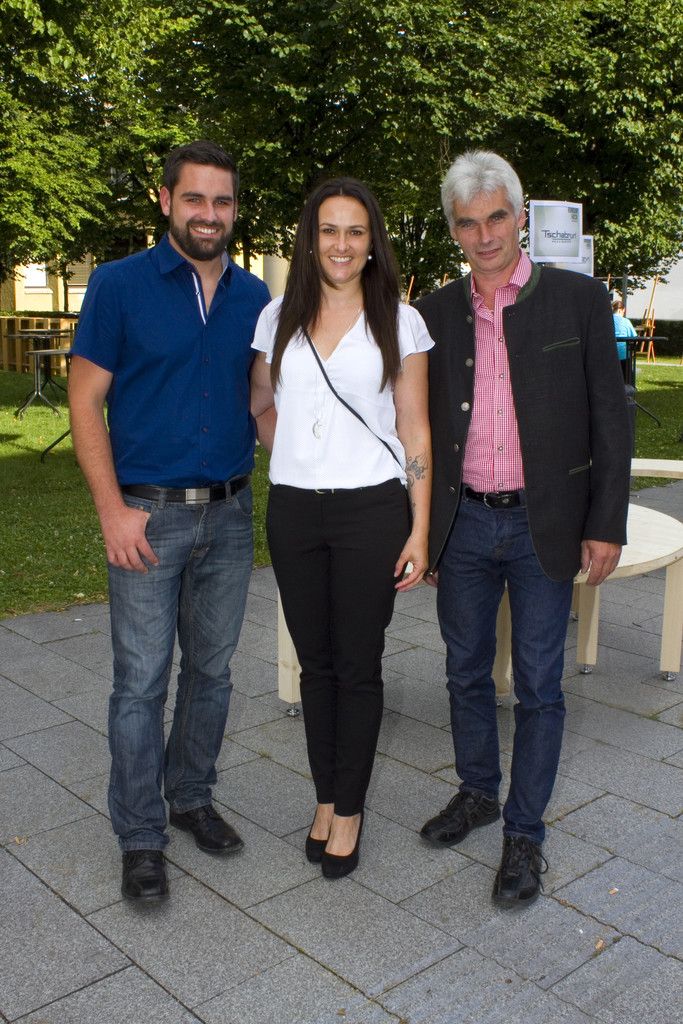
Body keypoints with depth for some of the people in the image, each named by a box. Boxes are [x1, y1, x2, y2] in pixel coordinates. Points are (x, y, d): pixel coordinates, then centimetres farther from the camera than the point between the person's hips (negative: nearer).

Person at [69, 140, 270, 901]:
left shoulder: (254, 297, 7)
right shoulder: (119, 284, -4)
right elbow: (86, 399, -6)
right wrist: (113, 510, -13)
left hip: (229, 514, 4)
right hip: (148, 514, -4)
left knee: (211, 671, 14)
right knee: (141, 682, 2)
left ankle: (191, 797, 34)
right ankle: (140, 838, 18)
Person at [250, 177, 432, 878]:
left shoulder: (399, 321, 0)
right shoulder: (279, 317, 7)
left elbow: (415, 432, -1)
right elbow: (259, 405, 20)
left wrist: (420, 531, -5)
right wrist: (295, 460, 14)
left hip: (371, 511, -2)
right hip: (294, 511, 3)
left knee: (358, 667, 5)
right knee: (315, 662, 12)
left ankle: (349, 809, 22)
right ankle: (326, 798, 29)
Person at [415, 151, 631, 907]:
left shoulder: (578, 300, -3)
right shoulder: (436, 313, 5)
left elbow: (608, 418, -2)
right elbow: (422, 426, 9)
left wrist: (606, 524, -6)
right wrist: (419, 531, 9)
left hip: (543, 524, -3)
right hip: (463, 524, 3)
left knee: (537, 685, 5)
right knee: (466, 672, 15)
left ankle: (524, 833, 21)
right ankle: (477, 792, 37)